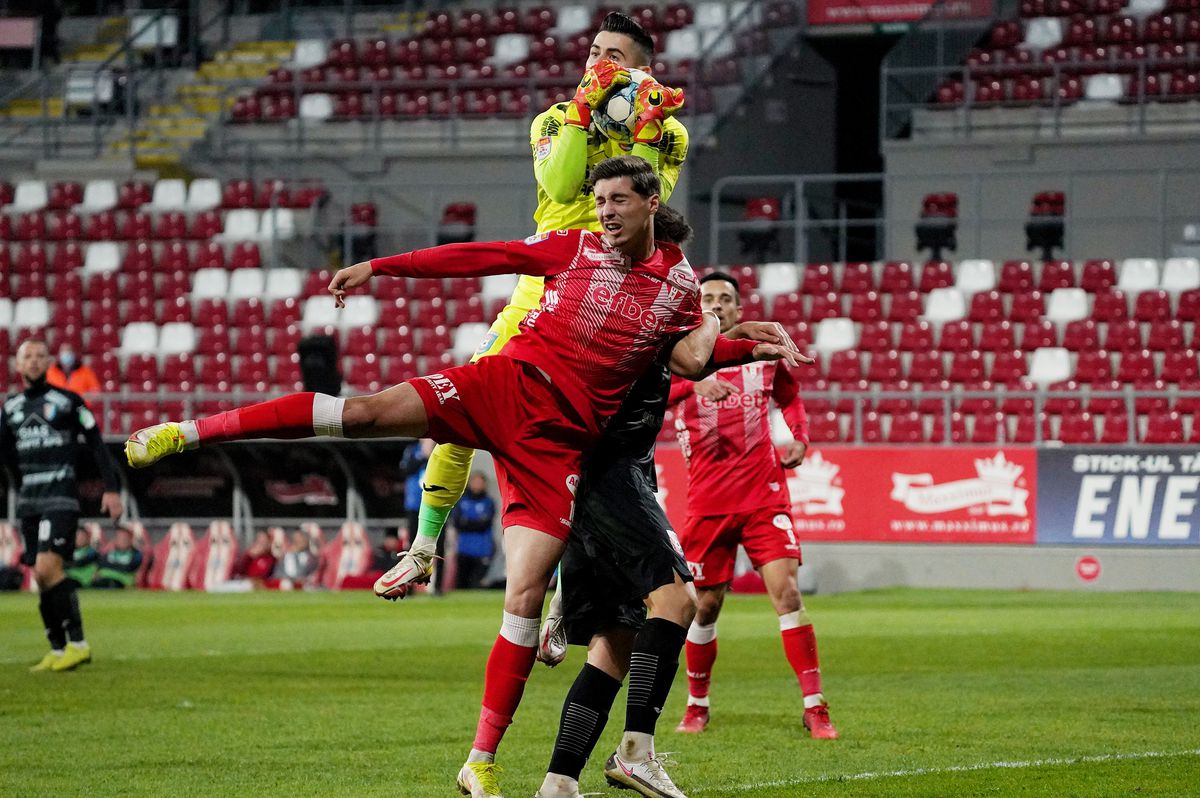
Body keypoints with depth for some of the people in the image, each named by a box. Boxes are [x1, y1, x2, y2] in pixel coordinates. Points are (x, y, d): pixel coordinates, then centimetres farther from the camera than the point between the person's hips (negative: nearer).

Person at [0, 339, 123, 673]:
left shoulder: (67, 401, 0)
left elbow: (97, 445, -1)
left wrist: (112, 489, -6)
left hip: (61, 497, -6)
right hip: (29, 501, 6)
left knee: (48, 568, -20)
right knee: (41, 578, 4)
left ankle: (78, 644, -16)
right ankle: (57, 651, 11)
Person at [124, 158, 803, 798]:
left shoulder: (679, 283, 9)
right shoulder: (574, 247, 6)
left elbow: (689, 358, 25)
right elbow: (475, 257, 6)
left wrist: (750, 349, 11)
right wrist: (379, 267, 3)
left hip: (561, 440, 0)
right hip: (508, 383, 0)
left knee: (527, 596, -9)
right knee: (366, 412, -20)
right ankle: (184, 433, -14)